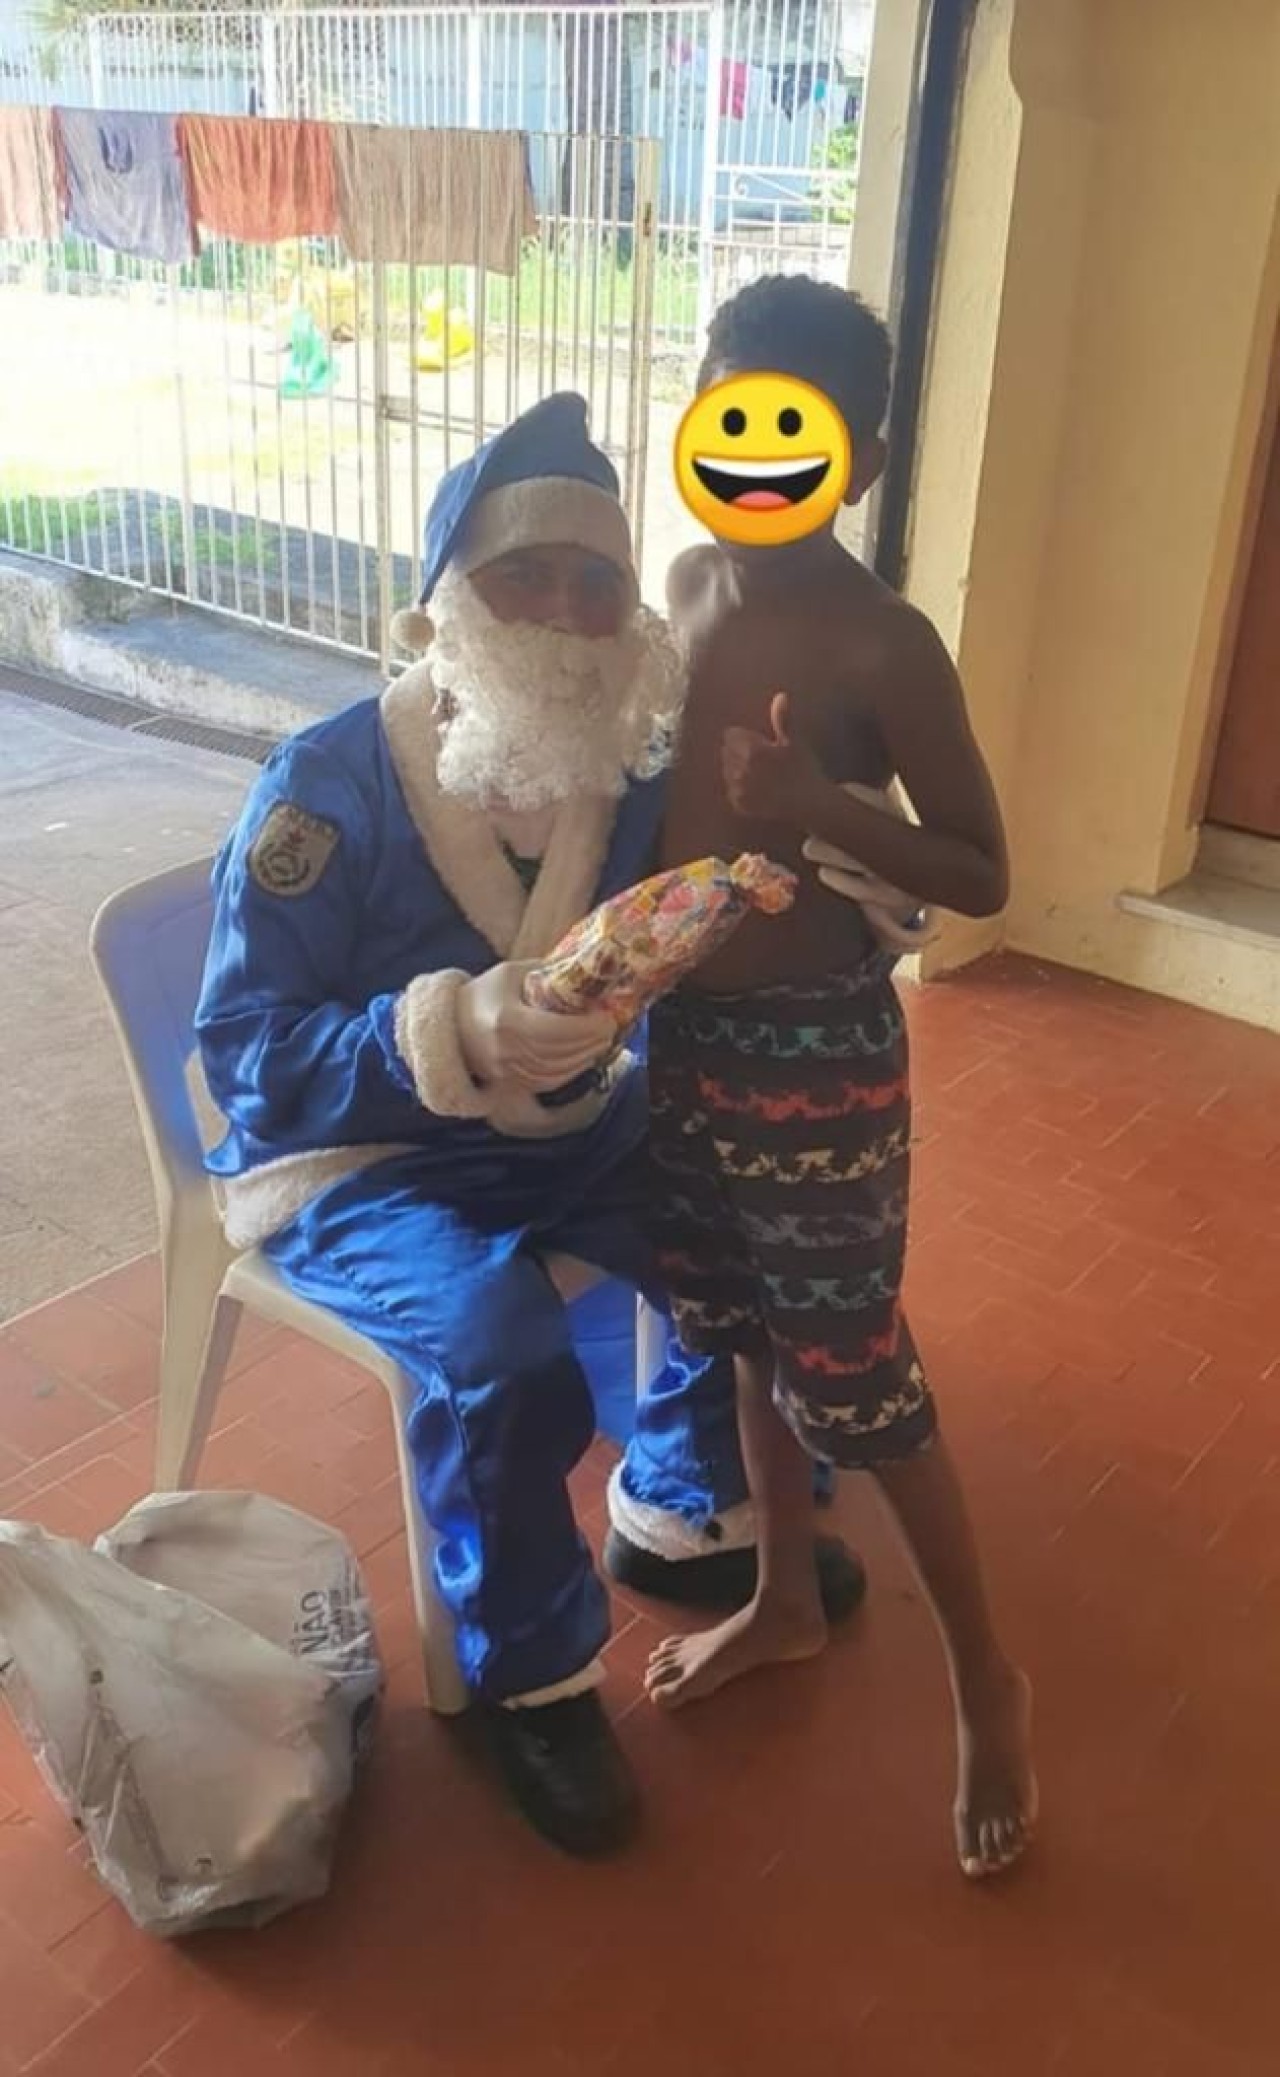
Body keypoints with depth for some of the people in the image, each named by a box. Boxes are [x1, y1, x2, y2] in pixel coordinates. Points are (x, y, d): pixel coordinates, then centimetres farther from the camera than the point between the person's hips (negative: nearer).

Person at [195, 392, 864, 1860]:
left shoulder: (632, 773, -6)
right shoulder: (328, 788, -21)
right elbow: (242, 1056, -22)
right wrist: (450, 1032, -37)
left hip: (562, 1126, 6)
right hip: (354, 1156, -6)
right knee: (501, 1361, -29)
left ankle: (679, 1515, 25)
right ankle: (530, 1675, 0)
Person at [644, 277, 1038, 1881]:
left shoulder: (882, 645, -18)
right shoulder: (689, 581, 2)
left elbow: (981, 876, -14)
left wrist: (828, 810, -29)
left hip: (818, 1053, -7)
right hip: (685, 1033, 7)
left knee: (849, 1373, 3)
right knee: (746, 1337, 20)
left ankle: (986, 1681, 26)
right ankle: (784, 1599, 42)